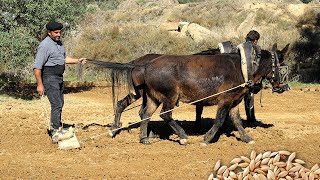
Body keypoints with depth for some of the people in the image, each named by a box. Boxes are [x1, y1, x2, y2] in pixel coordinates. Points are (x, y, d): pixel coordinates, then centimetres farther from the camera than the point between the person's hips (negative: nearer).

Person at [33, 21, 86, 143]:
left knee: (60, 103, 18)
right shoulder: (45, 46, -18)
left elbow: (64, 58, 25)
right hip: (50, 78, -9)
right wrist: (39, 84, -20)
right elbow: (37, 67, -19)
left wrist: (77, 61, 10)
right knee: (56, 104, -14)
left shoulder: (59, 43, 11)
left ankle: (54, 126, 33)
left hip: (59, 77, 9)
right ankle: (56, 133, -14)